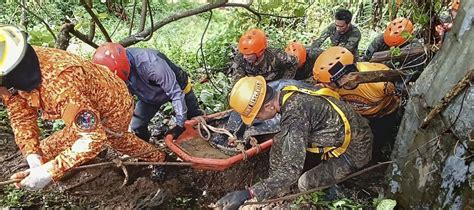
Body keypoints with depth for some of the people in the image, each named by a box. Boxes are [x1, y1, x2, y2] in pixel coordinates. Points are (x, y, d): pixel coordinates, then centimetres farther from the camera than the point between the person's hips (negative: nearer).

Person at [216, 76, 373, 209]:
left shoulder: (295, 114, -35)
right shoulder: (289, 93, -9)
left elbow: (291, 170, -37)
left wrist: (249, 194, -38)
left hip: (355, 149, -8)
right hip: (339, 134, 8)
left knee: (306, 183, -13)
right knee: (280, 141, 2)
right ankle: (275, 188, 15)